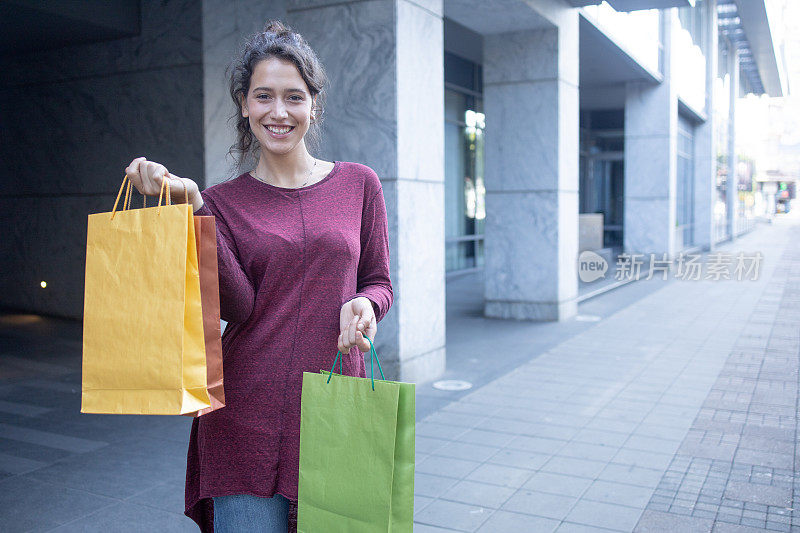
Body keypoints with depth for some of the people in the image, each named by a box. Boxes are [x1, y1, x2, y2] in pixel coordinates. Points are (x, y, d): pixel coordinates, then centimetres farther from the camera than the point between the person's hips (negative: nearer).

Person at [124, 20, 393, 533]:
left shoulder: (358, 184, 4)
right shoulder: (223, 201, 2)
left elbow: (379, 281, 10)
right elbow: (240, 308, -11)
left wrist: (365, 304, -12)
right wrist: (194, 209, -17)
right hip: (247, 417, -1)